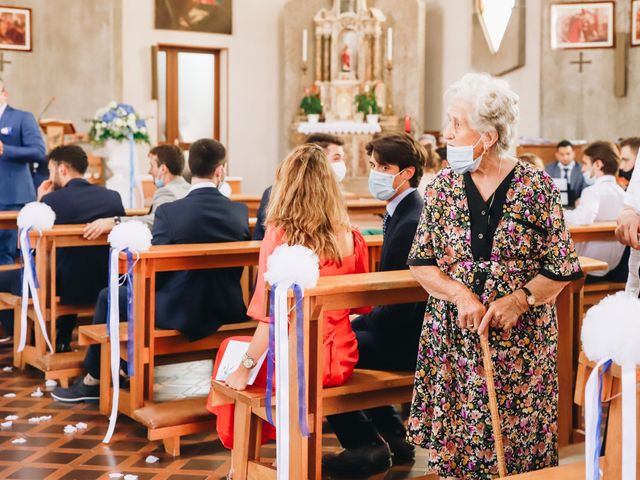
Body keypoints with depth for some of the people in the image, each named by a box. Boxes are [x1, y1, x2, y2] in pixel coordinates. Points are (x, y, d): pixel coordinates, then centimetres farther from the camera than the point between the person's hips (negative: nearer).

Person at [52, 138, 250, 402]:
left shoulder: (169, 211, -18)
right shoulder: (240, 211, -6)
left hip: (180, 313, -5)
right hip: (227, 310, 6)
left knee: (108, 297, 19)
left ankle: (92, 381, 32)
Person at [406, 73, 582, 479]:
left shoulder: (537, 188, -5)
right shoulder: (443, 188, 2)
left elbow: (562, 268, -2)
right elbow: (421, 263, 2)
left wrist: (520, 299, -15)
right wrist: (461, 294, -13)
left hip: (522, 340, -2)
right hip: (454, 338, 2)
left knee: (518, 440, 5)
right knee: (456, 443, 6)